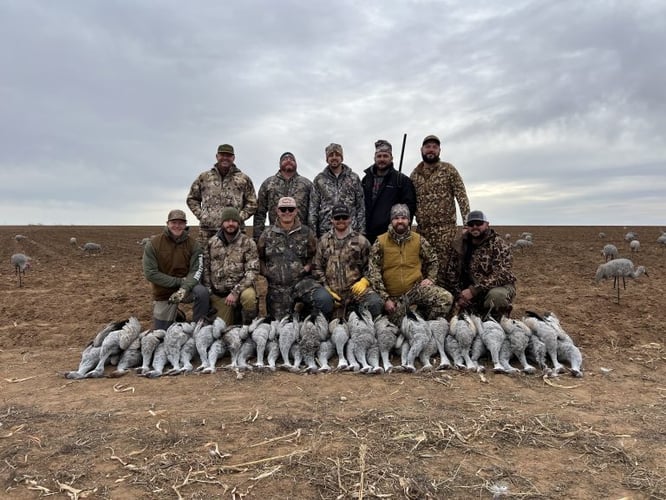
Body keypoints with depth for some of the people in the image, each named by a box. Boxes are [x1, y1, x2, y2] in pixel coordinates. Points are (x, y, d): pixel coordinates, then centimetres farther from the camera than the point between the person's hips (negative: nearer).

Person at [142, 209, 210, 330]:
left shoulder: (193, 244, -8)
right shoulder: (153, 244, -11)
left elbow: (196, 270, -14)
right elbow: (150, 273, -15)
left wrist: (184, 288, -33)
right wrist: (179, 281, -20)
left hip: (186, 287, 0)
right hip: (163, 293, 0)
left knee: (202, 292, -33)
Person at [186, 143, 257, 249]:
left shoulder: (243, 179, 10)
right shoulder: (204, 177, 13)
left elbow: (252, 203, 12)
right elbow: (192, 198, 21)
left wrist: (240, 217, -2)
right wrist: (200, 215, 6)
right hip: (207, 231, 1)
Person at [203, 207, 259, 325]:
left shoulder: (247, 242, -6)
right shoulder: (212, 242, 4)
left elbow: (252, 271, -13)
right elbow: (206, 269, 8)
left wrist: (235, 292, -21)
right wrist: (208, 291, -1)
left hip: (240, 287, -3)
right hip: (218, 294, 3)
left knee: (249, 296, -35)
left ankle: (248, 327, -10)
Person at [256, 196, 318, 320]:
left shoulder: (306, 232, 7)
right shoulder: (267, 234, 9)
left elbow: (314, 254, 13)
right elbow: (259, 256, 15)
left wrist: (308, 267, -3)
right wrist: (264, 271, 2)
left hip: (300, 284, -1)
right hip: (276, 286, 1)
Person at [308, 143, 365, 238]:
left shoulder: (354, 178, 8)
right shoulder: (319, 179, 9)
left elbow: (361, 207, 7)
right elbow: (313, 207, 6)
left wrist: (361, 231, -1)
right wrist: (312, 233, -2)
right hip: (325, 231, 0)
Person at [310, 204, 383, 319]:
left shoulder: (361, 240, 10)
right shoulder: (324, 241, 12)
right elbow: (317, 267, 10)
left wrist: (364, 281, -7)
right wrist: (327, 289, -2)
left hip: (356, 288, 0)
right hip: (330, 289, 0)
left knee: (375, 302, -27)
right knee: (321, 299, -33)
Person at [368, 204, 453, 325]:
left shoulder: (418, 240, 1)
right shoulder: (380, 242, -6)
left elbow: (433, 260, 18)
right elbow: (374, 272, -9)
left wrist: (430, 278, 1)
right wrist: (385, 298, -13)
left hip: (417, 287, 1)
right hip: (394, 295, -1)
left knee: (446, 298, -20)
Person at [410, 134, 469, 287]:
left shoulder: (448, 170, 1)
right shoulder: (414, 174, 13)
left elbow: (462, 196, -4)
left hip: (445, 228, -4)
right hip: (422, 229, 4)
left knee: (443, 270, -8)